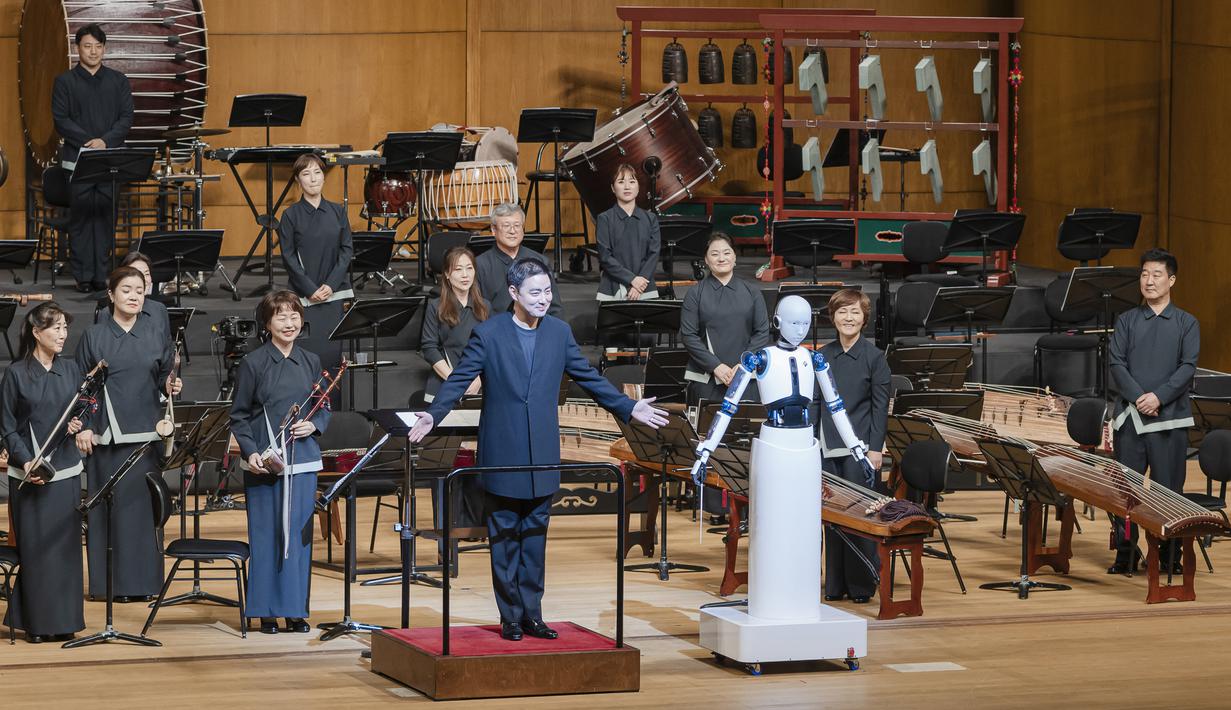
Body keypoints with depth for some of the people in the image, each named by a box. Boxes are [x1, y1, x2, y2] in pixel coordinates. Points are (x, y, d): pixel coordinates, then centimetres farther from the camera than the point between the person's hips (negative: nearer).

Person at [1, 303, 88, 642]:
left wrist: (78, 424, -8)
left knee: (66, 545, 3)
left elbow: (82, 411, 15)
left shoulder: (71, 369, 6)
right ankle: (37, 622, 6)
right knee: (35, 547, -2)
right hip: (30, 474, -3)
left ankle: (63, 620, 10)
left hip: (65, 470, 3)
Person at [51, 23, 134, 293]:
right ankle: (83, 276, 0)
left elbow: (126, 118, 4)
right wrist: (88, 142, -15)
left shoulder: (118, 81, 12)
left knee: (106, 217, 0)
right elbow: (61, 120, -3)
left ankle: (102, 274, 4)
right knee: (81, 217, -2)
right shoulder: (65, 82, 6)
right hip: (77, 158, -2)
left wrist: (105, 141, -12)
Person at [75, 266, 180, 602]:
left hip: (145, 432, 1)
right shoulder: (93, 337, 3)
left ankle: (143, 580, 6)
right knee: (110, 507, -2)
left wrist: (170, 385, -11)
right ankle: (110, 581, 3)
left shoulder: (156, 336, 8)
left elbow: (164, 379, 12)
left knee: (143, 505, 0)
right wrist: (83, 426, -6)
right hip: (105, 434, -1)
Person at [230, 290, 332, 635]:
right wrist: (250, 452, -13)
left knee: (299, 531, 2)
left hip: (302, 459, 3)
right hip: (263, 460, -3)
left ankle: (295, 609, 10)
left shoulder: (311, 362, 9)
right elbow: (239, 416, 1)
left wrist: (313, 424, -6)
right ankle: (267, 611, 7)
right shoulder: (253, 363, -1)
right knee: (265, 533, 0)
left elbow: (325, 409, 16)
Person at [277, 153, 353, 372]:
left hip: (334, 294, 3)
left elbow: (347, 250, 6)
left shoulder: (337, 212, 8)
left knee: (333, 353, -1)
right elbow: (289, 257, -3)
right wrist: (310, 290, -10)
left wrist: (331, 285, -6)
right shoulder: (291, 215, -1)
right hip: (304, 296, -3)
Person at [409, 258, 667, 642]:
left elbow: (588, 377, 13)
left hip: (542, 457, 3)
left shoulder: (559, 332, 5)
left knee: (535, 537, 8)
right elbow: (458, 380, -7)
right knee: (504, 537, 3)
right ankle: (510, 616, 9)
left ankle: (532, 613, 14)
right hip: (502, 456, -3)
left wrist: (629, 408, 10)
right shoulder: (488, 333, -6)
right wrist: (433, 415, -22)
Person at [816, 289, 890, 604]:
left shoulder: (874, 357, -2)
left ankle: (861, 585, 4)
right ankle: (835, 584, 12)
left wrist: (875, 448, -10)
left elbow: (880, 405, -4)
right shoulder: (823, 356, 10)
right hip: (827, 447, 4)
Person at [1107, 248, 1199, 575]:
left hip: (1170, 417, -1)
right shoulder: (1127, 321, 9)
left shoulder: (1186, 324, 6)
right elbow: (1116, 362, 0)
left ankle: (1170, 555, 9)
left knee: (1168, 487, 1)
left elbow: (1188, 366, -4)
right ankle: (1126, 553, 9)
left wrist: (1159, 396, -17)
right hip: (1130, 415, 1)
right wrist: (1138, 396, -15)